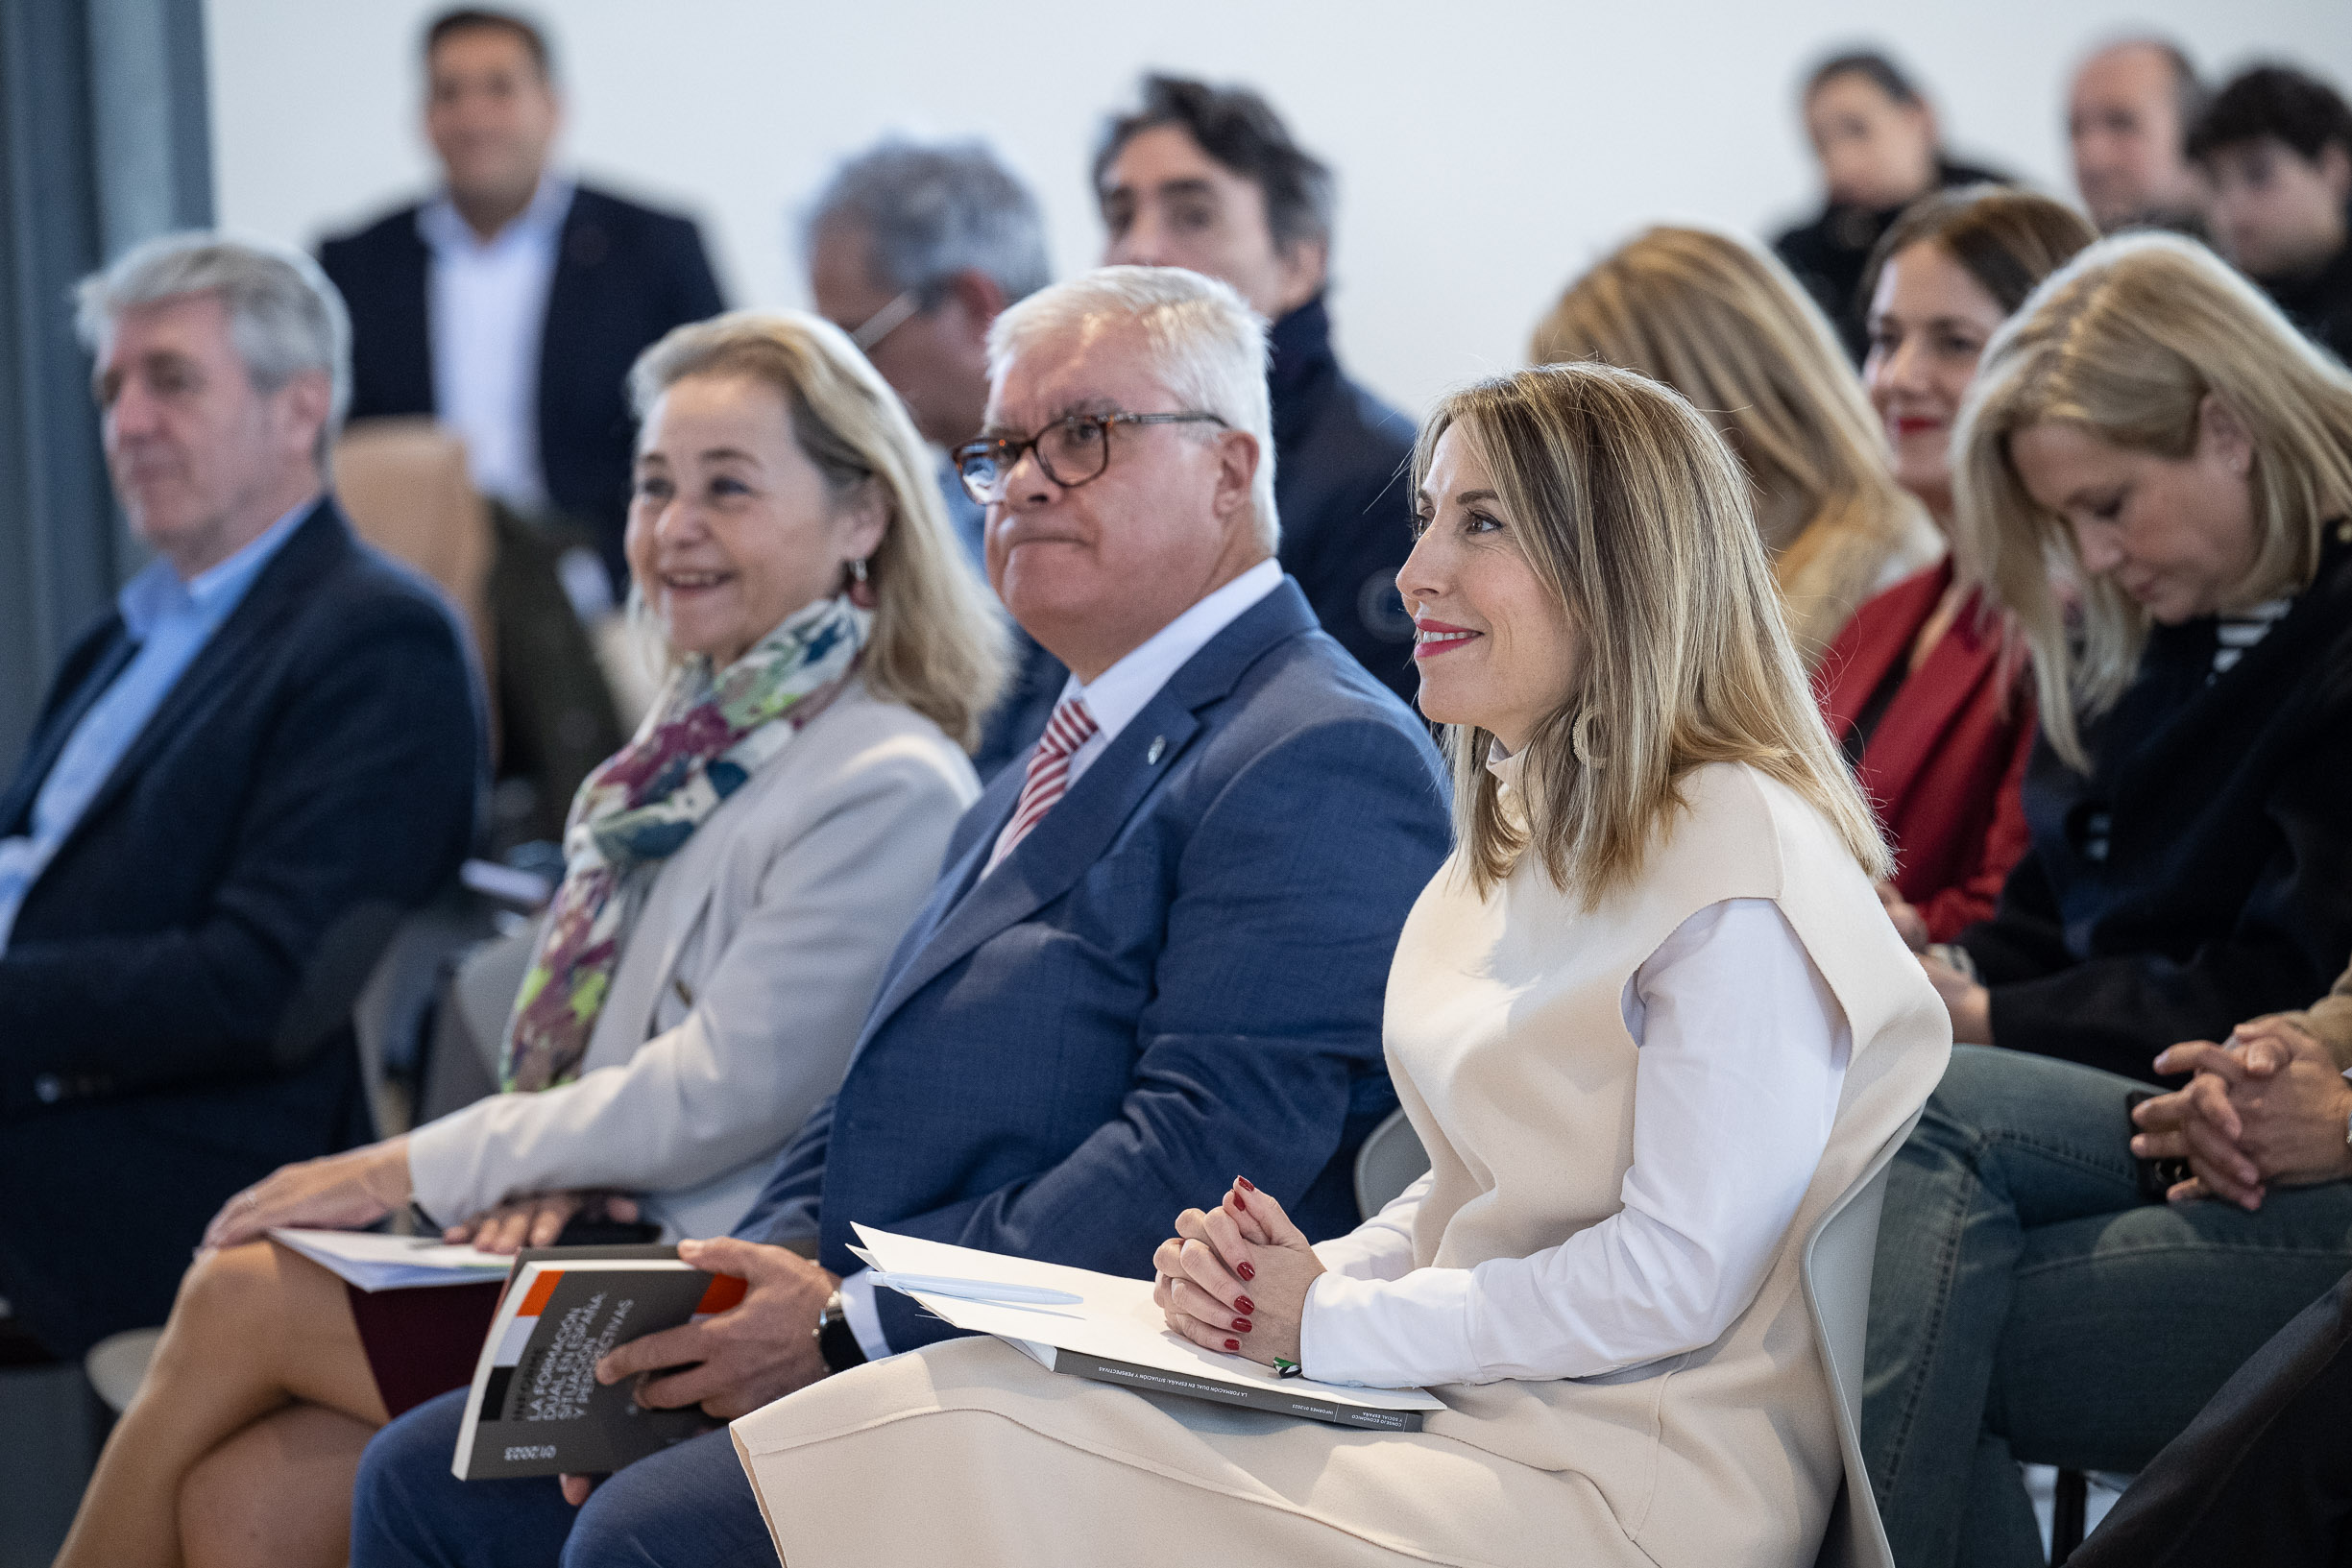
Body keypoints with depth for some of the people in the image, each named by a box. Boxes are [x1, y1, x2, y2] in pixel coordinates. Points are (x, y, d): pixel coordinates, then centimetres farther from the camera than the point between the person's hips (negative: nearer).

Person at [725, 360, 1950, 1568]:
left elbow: (1678, 1274, -17)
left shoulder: (1742, 858, -14)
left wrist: (1331, 1321, -11)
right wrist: (1319, 1272, 0)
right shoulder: (1523, 832, 17)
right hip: (1478, 1418, 9)